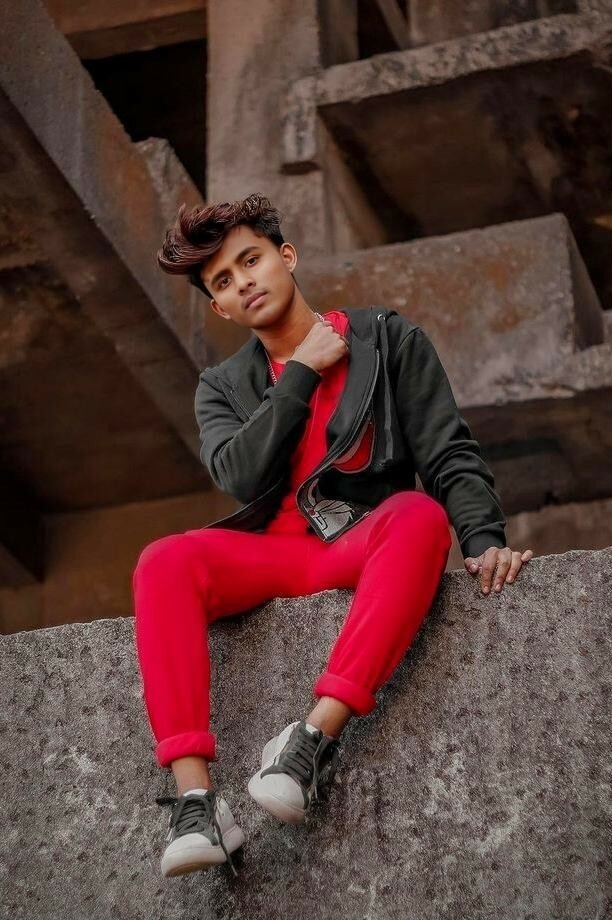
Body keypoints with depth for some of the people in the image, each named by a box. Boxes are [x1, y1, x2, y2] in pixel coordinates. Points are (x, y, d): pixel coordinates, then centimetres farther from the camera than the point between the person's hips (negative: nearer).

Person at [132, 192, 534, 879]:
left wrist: (484, 538, -18)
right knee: (164, 563, -28)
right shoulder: (223, 388, 16)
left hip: (368, 543, -2)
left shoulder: (387, 339, 9)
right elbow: (241, 477, -4)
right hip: (273, 556, 2)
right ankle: (195, 798, -40)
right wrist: (302, 372, -3)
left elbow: (451, 456, 0)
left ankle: (316, 734, -46)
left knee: (422, 515, -37)